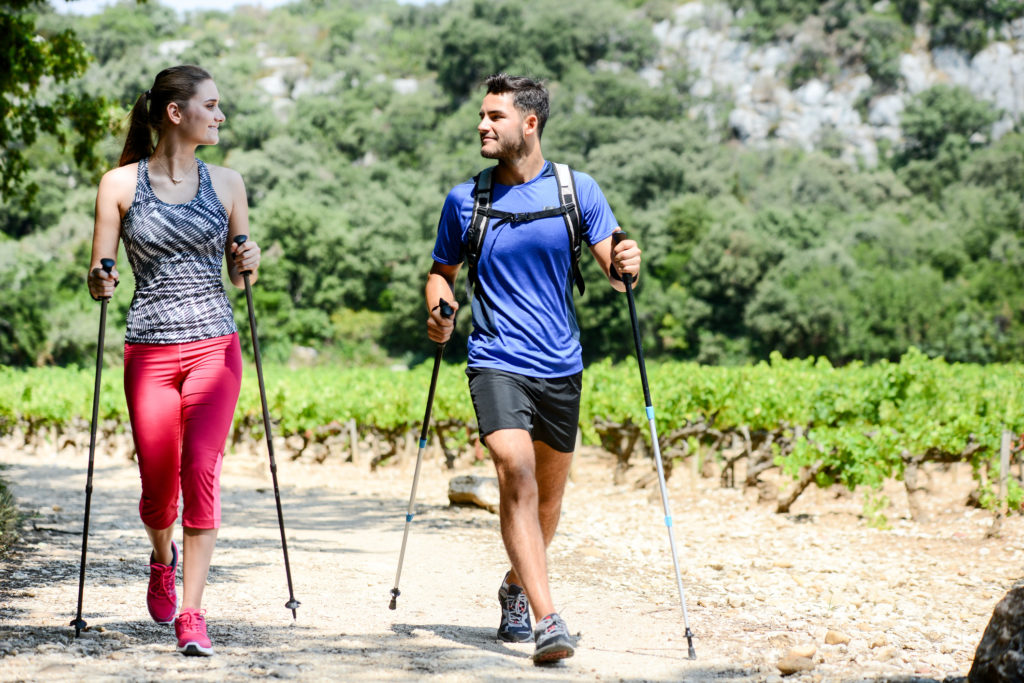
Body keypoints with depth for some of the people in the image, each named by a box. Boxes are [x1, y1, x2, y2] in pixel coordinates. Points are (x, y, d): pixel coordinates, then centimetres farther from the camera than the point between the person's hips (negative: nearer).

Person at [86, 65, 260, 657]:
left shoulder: (226, 183, 8)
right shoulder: (121, 184, 2)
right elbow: (101, 270, 7)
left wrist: (250, 263, -6)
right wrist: (100, 282, -14)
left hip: (214, 346, 1)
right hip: (149, 349, -1)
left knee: (201, 471, -15)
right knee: (158, 486, 4)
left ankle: (191, 613, -10)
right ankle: (162, 560, 39)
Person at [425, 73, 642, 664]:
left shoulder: (578, 189, 1)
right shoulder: (464, 200, 3)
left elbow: (614, 270, 2)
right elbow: (442, 271, 16)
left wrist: (626, 266, -21)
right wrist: (439, 312, -4)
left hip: (561, 365, 2)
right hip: (497, 364, -2)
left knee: (549, 492, 13)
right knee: (517, 473, -22)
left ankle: (517, 589, 40)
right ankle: (546, 621, -27)